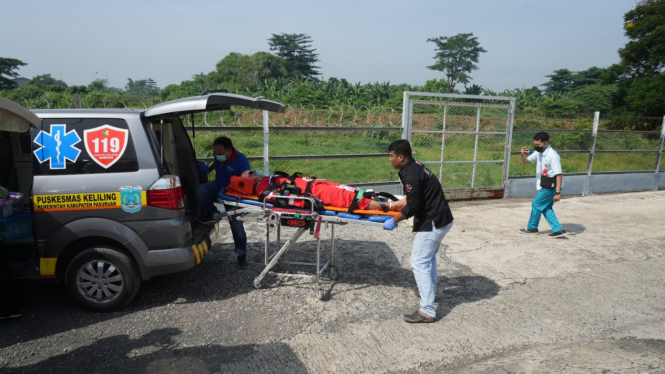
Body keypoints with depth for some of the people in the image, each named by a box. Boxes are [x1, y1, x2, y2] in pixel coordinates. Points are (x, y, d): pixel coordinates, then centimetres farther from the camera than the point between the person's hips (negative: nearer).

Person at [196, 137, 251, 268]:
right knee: (200, 190, -27)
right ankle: (212, 214, -2)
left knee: (237, 225, -5)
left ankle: (242, 255, 15)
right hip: (218, 187, 5)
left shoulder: (241, 159, -28)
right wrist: (208, 169, 1)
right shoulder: (218, 155, -10)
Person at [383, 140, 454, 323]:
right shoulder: (416, 167, 11)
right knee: (429, 257, 25)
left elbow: (413, 206, -22)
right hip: (441, 218, 11)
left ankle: (427, 311, -3)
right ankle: (430, 290, 43)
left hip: (432, 222, -11)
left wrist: (394, 220, -12)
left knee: (419, 262, -6)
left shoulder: (410, 174, -20)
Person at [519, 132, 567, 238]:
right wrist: (523, 155, -15)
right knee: (546, 208, 12)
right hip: (544, 186, 9)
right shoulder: (538, 152, 3)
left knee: (536, 204, 2)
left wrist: (557, 192, -27)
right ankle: (557, 230, 15)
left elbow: (559, 174, -24)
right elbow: (526, 162, 10)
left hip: (551, 186, -9)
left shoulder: (552, 156, -23)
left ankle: (532, 228, 19)